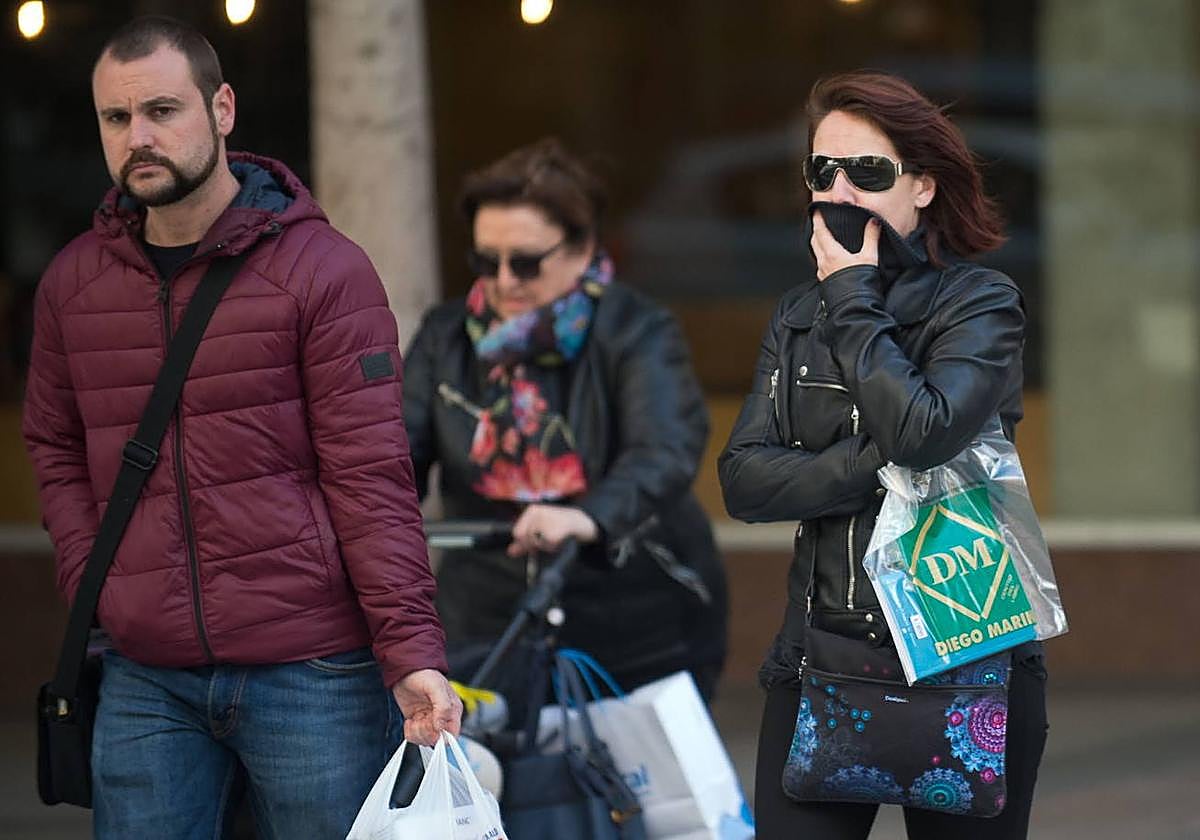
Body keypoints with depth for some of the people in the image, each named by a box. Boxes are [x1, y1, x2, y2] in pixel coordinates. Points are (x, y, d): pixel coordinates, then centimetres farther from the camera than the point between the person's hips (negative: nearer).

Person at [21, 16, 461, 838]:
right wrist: (92, 578, 4)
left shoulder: (322, 269, -5)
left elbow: (371, 475, -9)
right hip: (146, 681, 4)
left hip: (312, 675, -4)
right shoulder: (74, 283, 9)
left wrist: (414, 652, -17)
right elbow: (55, 449, 22)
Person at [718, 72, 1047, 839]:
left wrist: (854, 301, -12)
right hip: (821, 658, 4)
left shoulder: (981, 303, -4)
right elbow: (743, 480, 0)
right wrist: (873, 468, -15)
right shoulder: (800, 316, 11)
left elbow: (923, 433, -22)